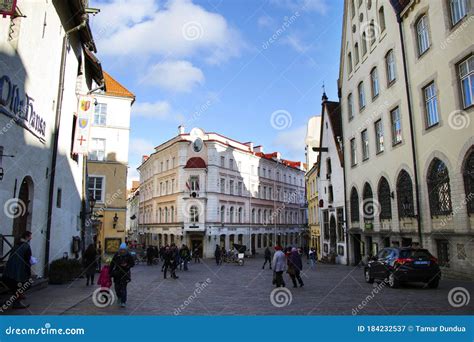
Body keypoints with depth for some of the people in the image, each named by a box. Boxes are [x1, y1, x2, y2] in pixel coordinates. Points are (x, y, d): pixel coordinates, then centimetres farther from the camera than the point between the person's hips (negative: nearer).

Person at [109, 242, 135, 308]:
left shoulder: (129, 256, -5)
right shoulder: (116, 255, 0)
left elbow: (133, 264, -2)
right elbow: (112, 263, 7)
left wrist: (127, 265, -20)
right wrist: (110, 271, 4)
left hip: (125, 273, -3)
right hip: (117, 273, 3)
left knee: (123, 288, -7)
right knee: (117, 287, 9)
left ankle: (123, 302, 0)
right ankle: (119, 297, 38)